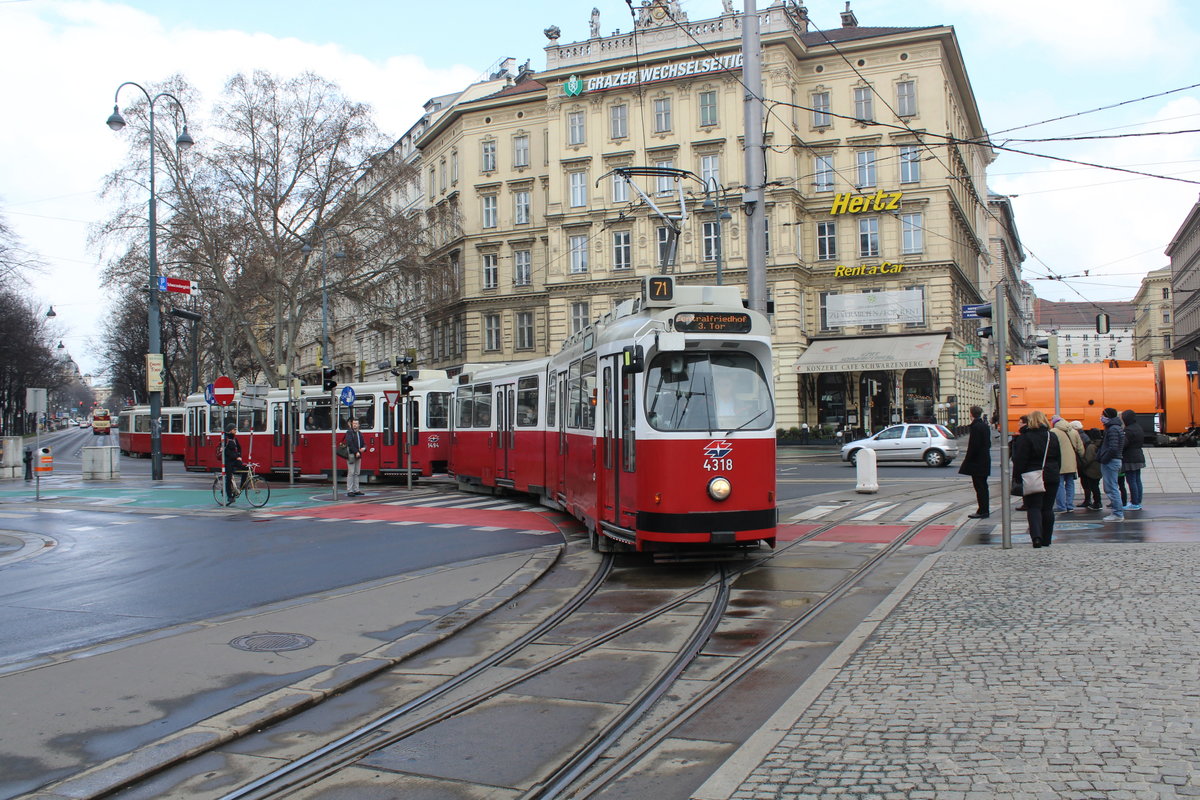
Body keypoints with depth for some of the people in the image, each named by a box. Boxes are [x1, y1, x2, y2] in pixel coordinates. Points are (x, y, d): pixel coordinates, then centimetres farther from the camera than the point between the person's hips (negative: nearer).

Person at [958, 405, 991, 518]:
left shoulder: (975, 427, -16)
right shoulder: (985, 426, 12)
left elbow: (973, 446, -19)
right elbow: (988, 443, 17)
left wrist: (967, 460, -12)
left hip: (977, 461, -9)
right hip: (985, 461, 9)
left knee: (979, 486, -6)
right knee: (983, 486, 13)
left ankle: (982, 511, -5)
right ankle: (984, 510, 18)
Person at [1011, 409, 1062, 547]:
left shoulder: (1025, 437, -9)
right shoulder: (1053, 437, 8)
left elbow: (1020, 460, -11)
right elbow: (1059, 459, 14)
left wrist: (1016, 477, -5)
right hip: (1052, 477, 4)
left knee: (1034, 508, -3)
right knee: (1048, 508, 9)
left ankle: (1036, 536, -21)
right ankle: (1046, 539, 12)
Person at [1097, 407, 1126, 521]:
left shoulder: (1112, 429, -16)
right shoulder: (1118, 428, 17)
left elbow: (1113, 448, -25)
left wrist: (1103, 459, -17)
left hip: (1110, 462, -11)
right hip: (1116, 460, 11)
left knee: (1112, 488, -7)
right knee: (1109, 488, 17)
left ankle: (1118, 514, -6)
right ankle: (1118, 511, 20)